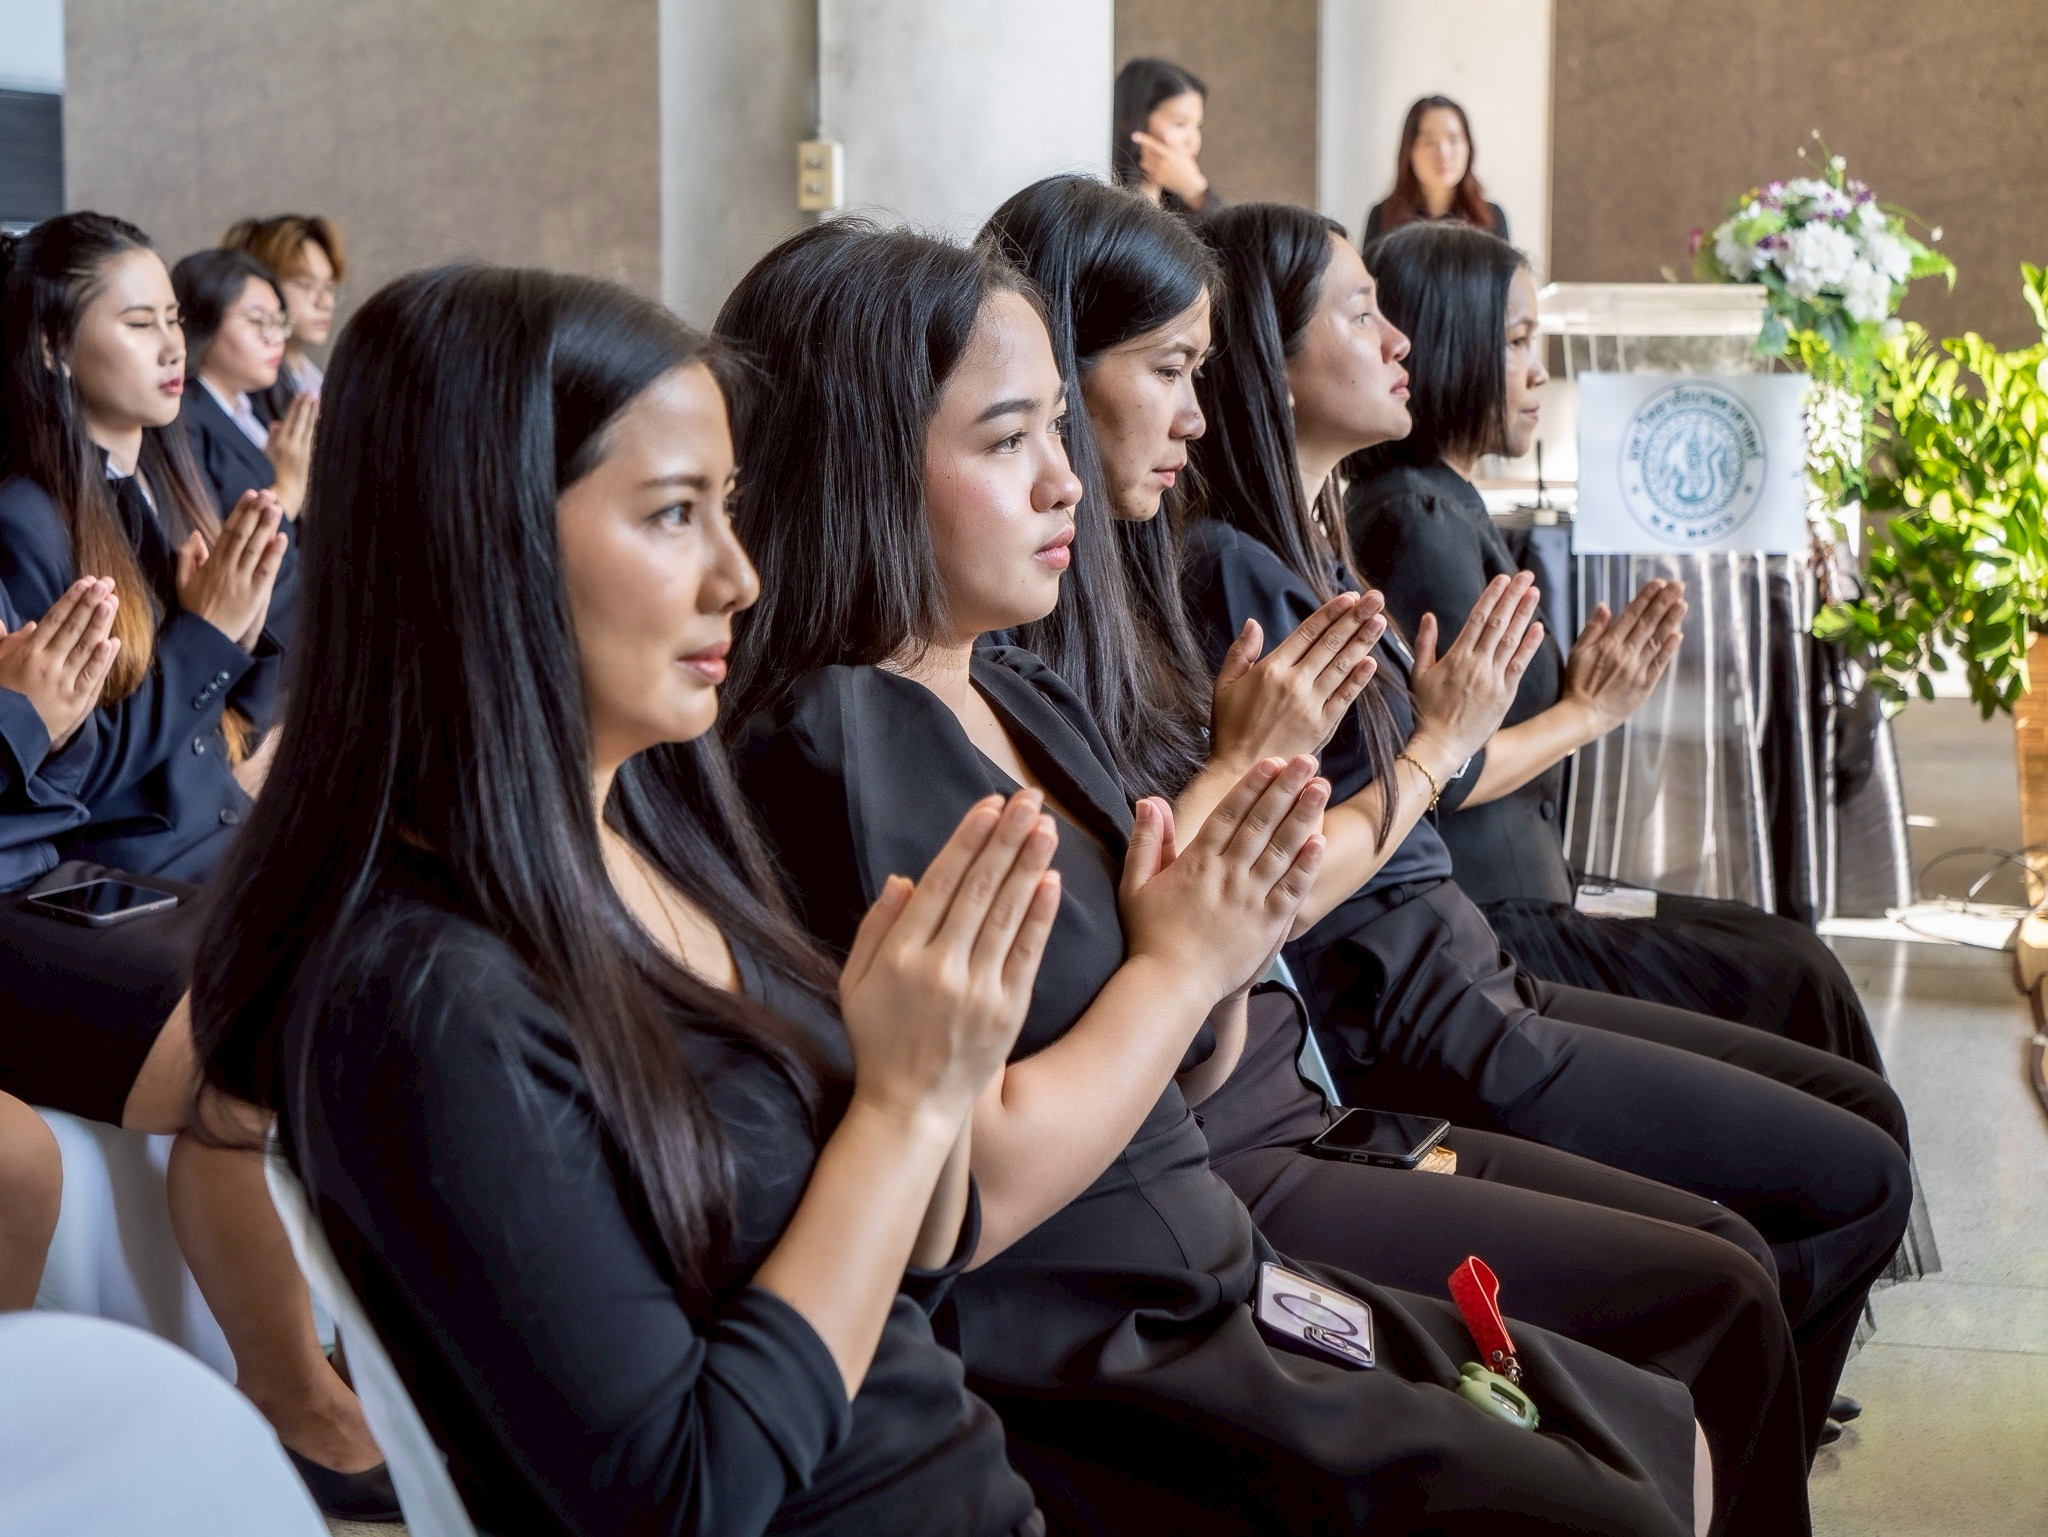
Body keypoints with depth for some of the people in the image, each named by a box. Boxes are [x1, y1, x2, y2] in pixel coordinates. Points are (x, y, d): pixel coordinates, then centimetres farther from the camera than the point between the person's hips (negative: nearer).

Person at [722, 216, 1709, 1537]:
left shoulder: (1030, 700, 10)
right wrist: (1176, 962, -13)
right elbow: (960, 1194, -24)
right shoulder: (827, 757, -18)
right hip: (1070, 1377, -9)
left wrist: (1227, 946, -5)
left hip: (1216, 1284, 9)